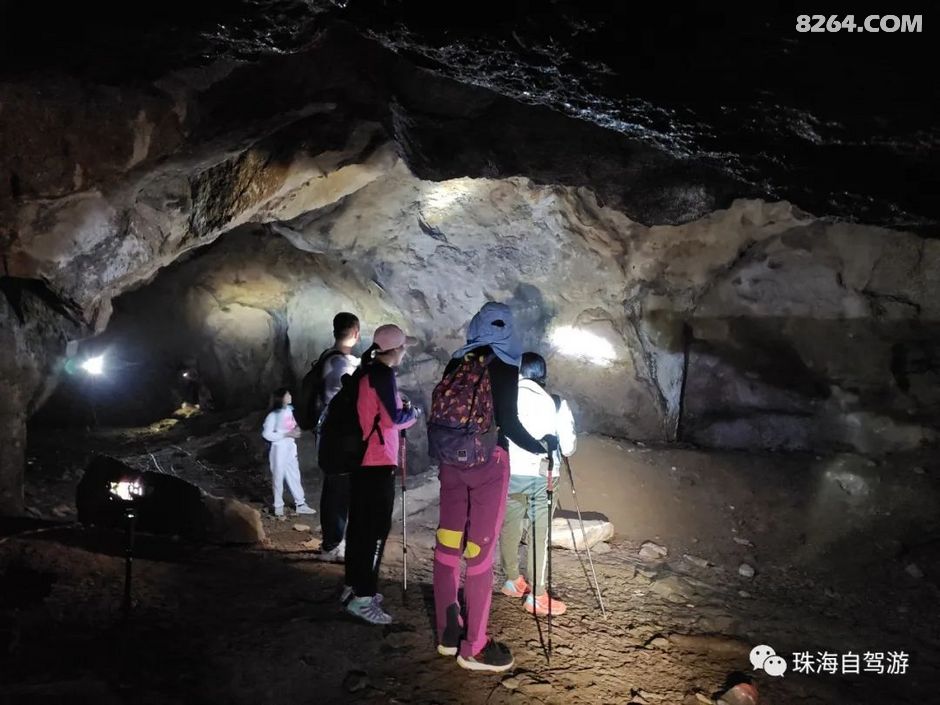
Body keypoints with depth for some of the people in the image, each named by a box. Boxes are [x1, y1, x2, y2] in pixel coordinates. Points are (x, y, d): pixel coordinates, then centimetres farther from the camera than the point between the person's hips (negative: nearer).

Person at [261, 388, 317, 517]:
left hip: (290, 448, 7)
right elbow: (266, 434, -18)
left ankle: (300, 504, 20)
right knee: (278, 477, 5)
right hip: (279, 449, -7)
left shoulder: (289, 410, 3)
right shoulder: (273, 415, -17)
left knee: (294, 475, 11)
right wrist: (287, 434, -21)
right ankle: (278, 506, 19)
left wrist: (296, 430, -4)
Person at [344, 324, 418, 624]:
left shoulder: (366, 373, 14)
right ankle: (362, 598, -5)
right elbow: (393, 419, -18)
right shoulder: (383, 375, -14)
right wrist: (412, 412, -1)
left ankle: (354, 587, 24)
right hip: (378, 463, -10)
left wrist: (397, 405, 12)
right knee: (375, 530, -6)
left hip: (360, 460, 10)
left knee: (359, 525, 15)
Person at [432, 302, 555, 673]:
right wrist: (541, 446, 3)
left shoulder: (456, 362, 8)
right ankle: (473, 647, 6)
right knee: (479, 550, -1)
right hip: (488, 461, -6)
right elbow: (508, 422, -13)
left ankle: (448, 633, 22)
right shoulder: (504, 366, -8)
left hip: (452, 459, 6)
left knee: (448, 543, 11)